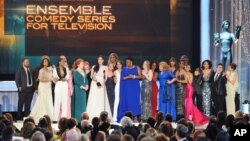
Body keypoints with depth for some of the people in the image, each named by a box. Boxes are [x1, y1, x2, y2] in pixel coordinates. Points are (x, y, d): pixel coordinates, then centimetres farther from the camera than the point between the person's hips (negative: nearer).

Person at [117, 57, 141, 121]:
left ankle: (135, 116, -5)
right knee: (127, 101, -4)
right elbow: (122, 78, 2)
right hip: (127, 87, 1)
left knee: (135, 100, -6)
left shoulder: (136, 68, 5)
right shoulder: (124, 69, 8)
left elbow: (140, 76, -1)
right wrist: (127, 77, -15)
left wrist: (133, 76, -14)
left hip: (135, 87, -1)